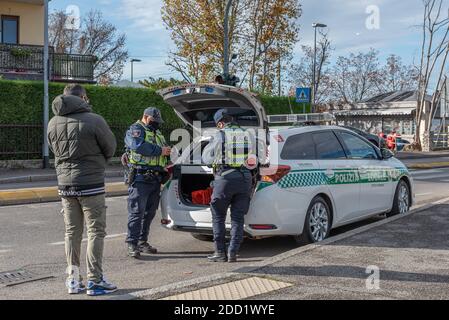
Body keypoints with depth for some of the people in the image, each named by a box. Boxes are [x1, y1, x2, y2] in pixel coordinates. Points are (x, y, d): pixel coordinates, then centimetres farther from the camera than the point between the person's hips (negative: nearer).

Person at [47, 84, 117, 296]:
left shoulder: (53, 123, 3)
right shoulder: (93, 120, -13)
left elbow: (55, 150, 11)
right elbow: (111, 147, -2)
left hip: (65, 184, 6)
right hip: (91, 184, -5)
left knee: (72, 232, 14)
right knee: (95, 232, 3)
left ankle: (73, 279, 18)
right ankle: (95, 281, 5)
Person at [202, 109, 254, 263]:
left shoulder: (219, 136, -3)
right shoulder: (245, 135, 9)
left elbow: (206, 158, 6)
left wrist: (210, 144, 22)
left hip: (225, 178, -4)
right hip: (244, 178, 4)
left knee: (218, 216, 8)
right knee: (238, 218, 8)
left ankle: (220, 253, 7)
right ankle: (233, 253, 6)